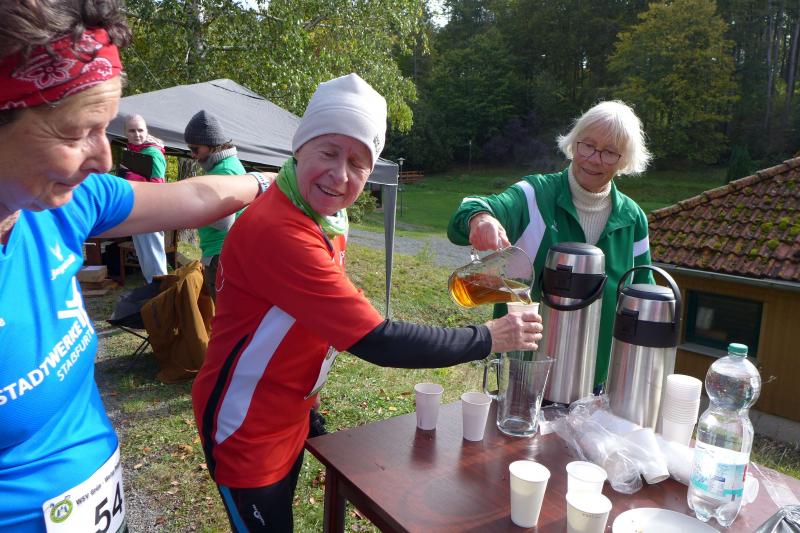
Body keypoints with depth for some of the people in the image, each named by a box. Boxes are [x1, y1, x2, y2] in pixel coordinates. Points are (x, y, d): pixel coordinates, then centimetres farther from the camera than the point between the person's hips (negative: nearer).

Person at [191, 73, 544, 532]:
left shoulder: (325, 214, -2)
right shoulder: (279, 231, -32)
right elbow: (377, 341, -33)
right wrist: (489, 338, -24)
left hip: (290, 415, 8)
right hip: (247, 426, -8)